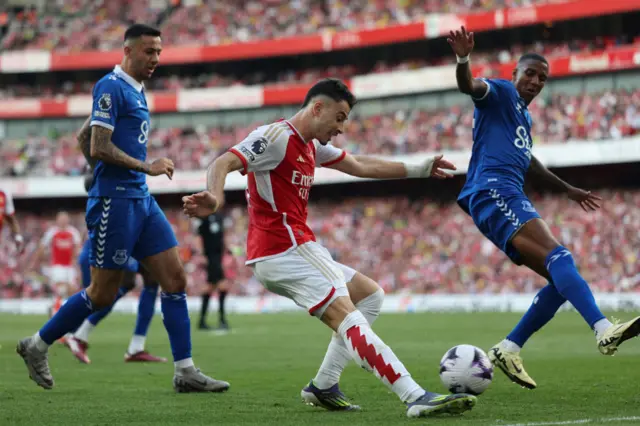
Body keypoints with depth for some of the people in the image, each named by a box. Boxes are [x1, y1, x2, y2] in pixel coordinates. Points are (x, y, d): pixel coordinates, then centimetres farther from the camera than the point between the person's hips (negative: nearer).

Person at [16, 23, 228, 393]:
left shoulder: (136, 91, 17)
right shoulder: (111, 88, -12)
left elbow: (84, 137, 25)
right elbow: (98, 148, -19)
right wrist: (148, 167, -14)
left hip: (141, 199, 9)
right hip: (115, 202, -9)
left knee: (176, 279, 1)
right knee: (103, 294, -2)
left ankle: (186, 372, 1)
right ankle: (37, 345, 16)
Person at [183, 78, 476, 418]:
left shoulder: (311, 145, 20)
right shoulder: (277, 137, -10)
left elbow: (360, 166, 33)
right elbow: (222, 164, -23)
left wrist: (417, 170, 35)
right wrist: (215, 199, -44)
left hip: (294, 250, 11)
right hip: (285, 250, -11)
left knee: (370, 295, 19)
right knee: (349, 321, -20)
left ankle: (323, 386, 11)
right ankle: (417, 398, -31)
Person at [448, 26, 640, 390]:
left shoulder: (525, 116, 29)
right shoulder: (500, 93, 4)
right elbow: (470, 86, -18)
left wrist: (567, 189, 52)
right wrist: (463, 60, -40)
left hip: (512, 199, 10)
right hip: (494, 191, -10)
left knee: (563, 280, 3)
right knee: (558, 255, -27)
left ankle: (508, 349, 3)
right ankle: (604, 329, -44)